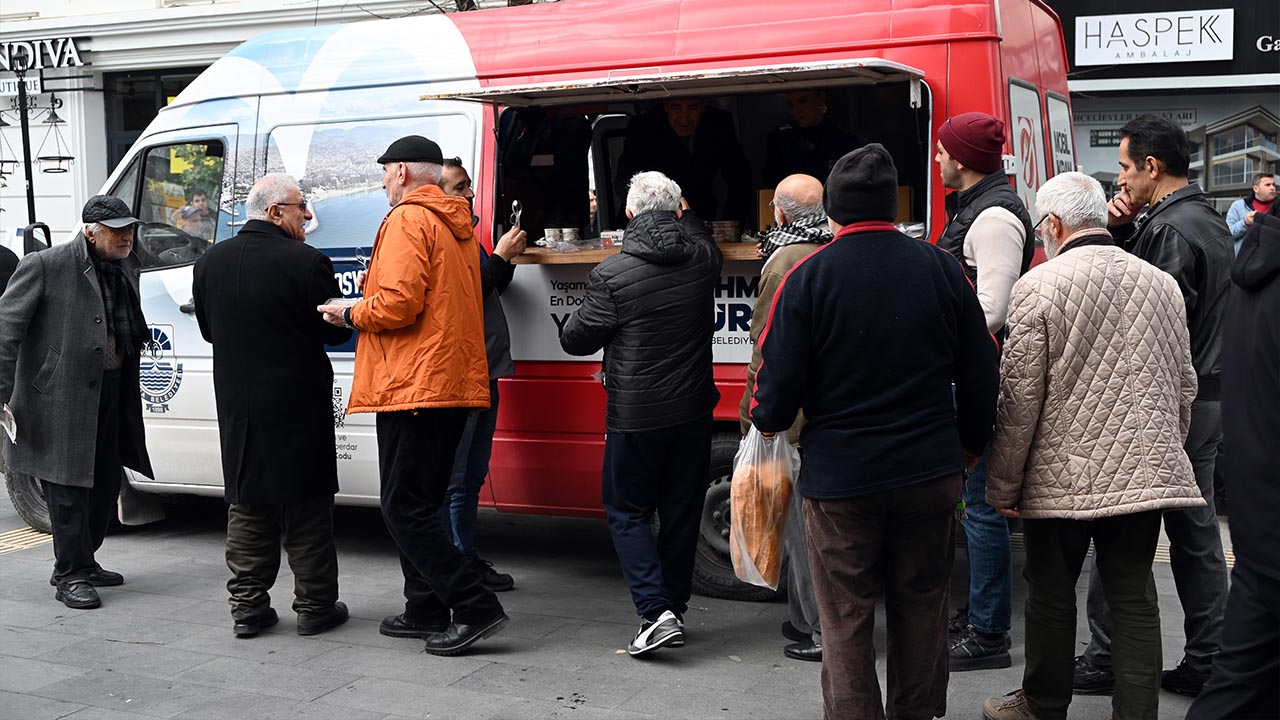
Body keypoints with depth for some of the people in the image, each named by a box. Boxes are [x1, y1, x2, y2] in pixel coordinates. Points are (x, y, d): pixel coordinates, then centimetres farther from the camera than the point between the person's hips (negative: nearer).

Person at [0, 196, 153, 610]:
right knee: (69, 489, -2)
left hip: (111, 396, 8)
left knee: (105, 484, 15)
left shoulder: (127, 271, 12)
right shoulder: (45, 266, -10)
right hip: (61, 396, -8)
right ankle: (71, 576, 8)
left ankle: (82, 563, 31)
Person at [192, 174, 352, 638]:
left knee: (247, 507, 13)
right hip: (298, 406, -5)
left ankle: (247, 607, 16)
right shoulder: (306, 262, -16)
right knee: (307, 510, 6)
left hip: (237, 407, 5)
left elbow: (208, 329, 13)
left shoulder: (210, 263, 2)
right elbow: (337, 330, -9)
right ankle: (315, 607, 13)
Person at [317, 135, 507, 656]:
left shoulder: (407, 220, -9)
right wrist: (364, 312, 23)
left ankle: (475, 607, -10)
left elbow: (398, 302, -20)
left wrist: (350, 314, -3)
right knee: (421, 503, 16)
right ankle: (426, 611, 21)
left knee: (405, 506, -7)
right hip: (453, 382, 10)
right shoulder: (457, 225, 21)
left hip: (414, 384, -10)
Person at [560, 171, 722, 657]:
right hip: (692, 411, 4)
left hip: (635, 416, -4)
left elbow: (575, 340, -5)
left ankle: (656, 612, -4)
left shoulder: (611, 275, -15)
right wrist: (682, 216, 43)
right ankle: (675, 609, 23)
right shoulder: (702, 257, -1)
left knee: (627, 511, 8)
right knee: (681, 512, 14)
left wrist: (581, 316, 16)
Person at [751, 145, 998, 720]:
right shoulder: (942, 269, 1)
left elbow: (778, 387, -11)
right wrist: (969, 445, 21)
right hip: (930, 473, 3)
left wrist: (765, 419, 12)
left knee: (846, 623, 6)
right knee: (921, 610, 16)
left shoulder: (807, 277, -10)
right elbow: (980, 376, 6)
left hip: (839, 478, -3)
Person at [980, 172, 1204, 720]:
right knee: (1134, 599, 11)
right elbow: (1184, 387, 13)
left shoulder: (1038, 286, -10)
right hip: (1146, 470, 4)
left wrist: (1004, 486, -2)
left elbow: (1020, 398, -10)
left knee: (1051, 596, 12)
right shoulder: (1162, 284, 5)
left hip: (1064, 475, -4)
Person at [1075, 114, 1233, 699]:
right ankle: (1206, 663, 19)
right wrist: (1121, 231, 1)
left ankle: (1107, 660, 7)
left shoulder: (1170, 230, -17)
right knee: (1196, 533, 13)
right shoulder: (1209, 221, 14)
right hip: (1207, 398, 10)